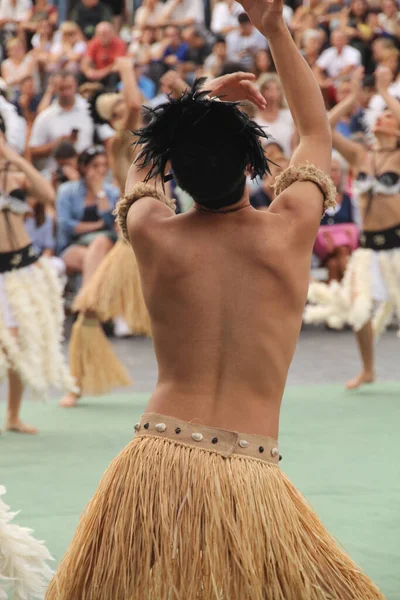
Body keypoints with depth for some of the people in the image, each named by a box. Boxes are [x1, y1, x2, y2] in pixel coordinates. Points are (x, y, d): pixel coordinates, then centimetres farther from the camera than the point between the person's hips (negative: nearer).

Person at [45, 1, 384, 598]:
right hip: (249, 479, -2)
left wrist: (197, 102, 33)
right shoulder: (290, 231, -4)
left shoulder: (152, 234, -1)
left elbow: (141, 173, 26)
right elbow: (318, 131, 17)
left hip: (155, 463, 2)